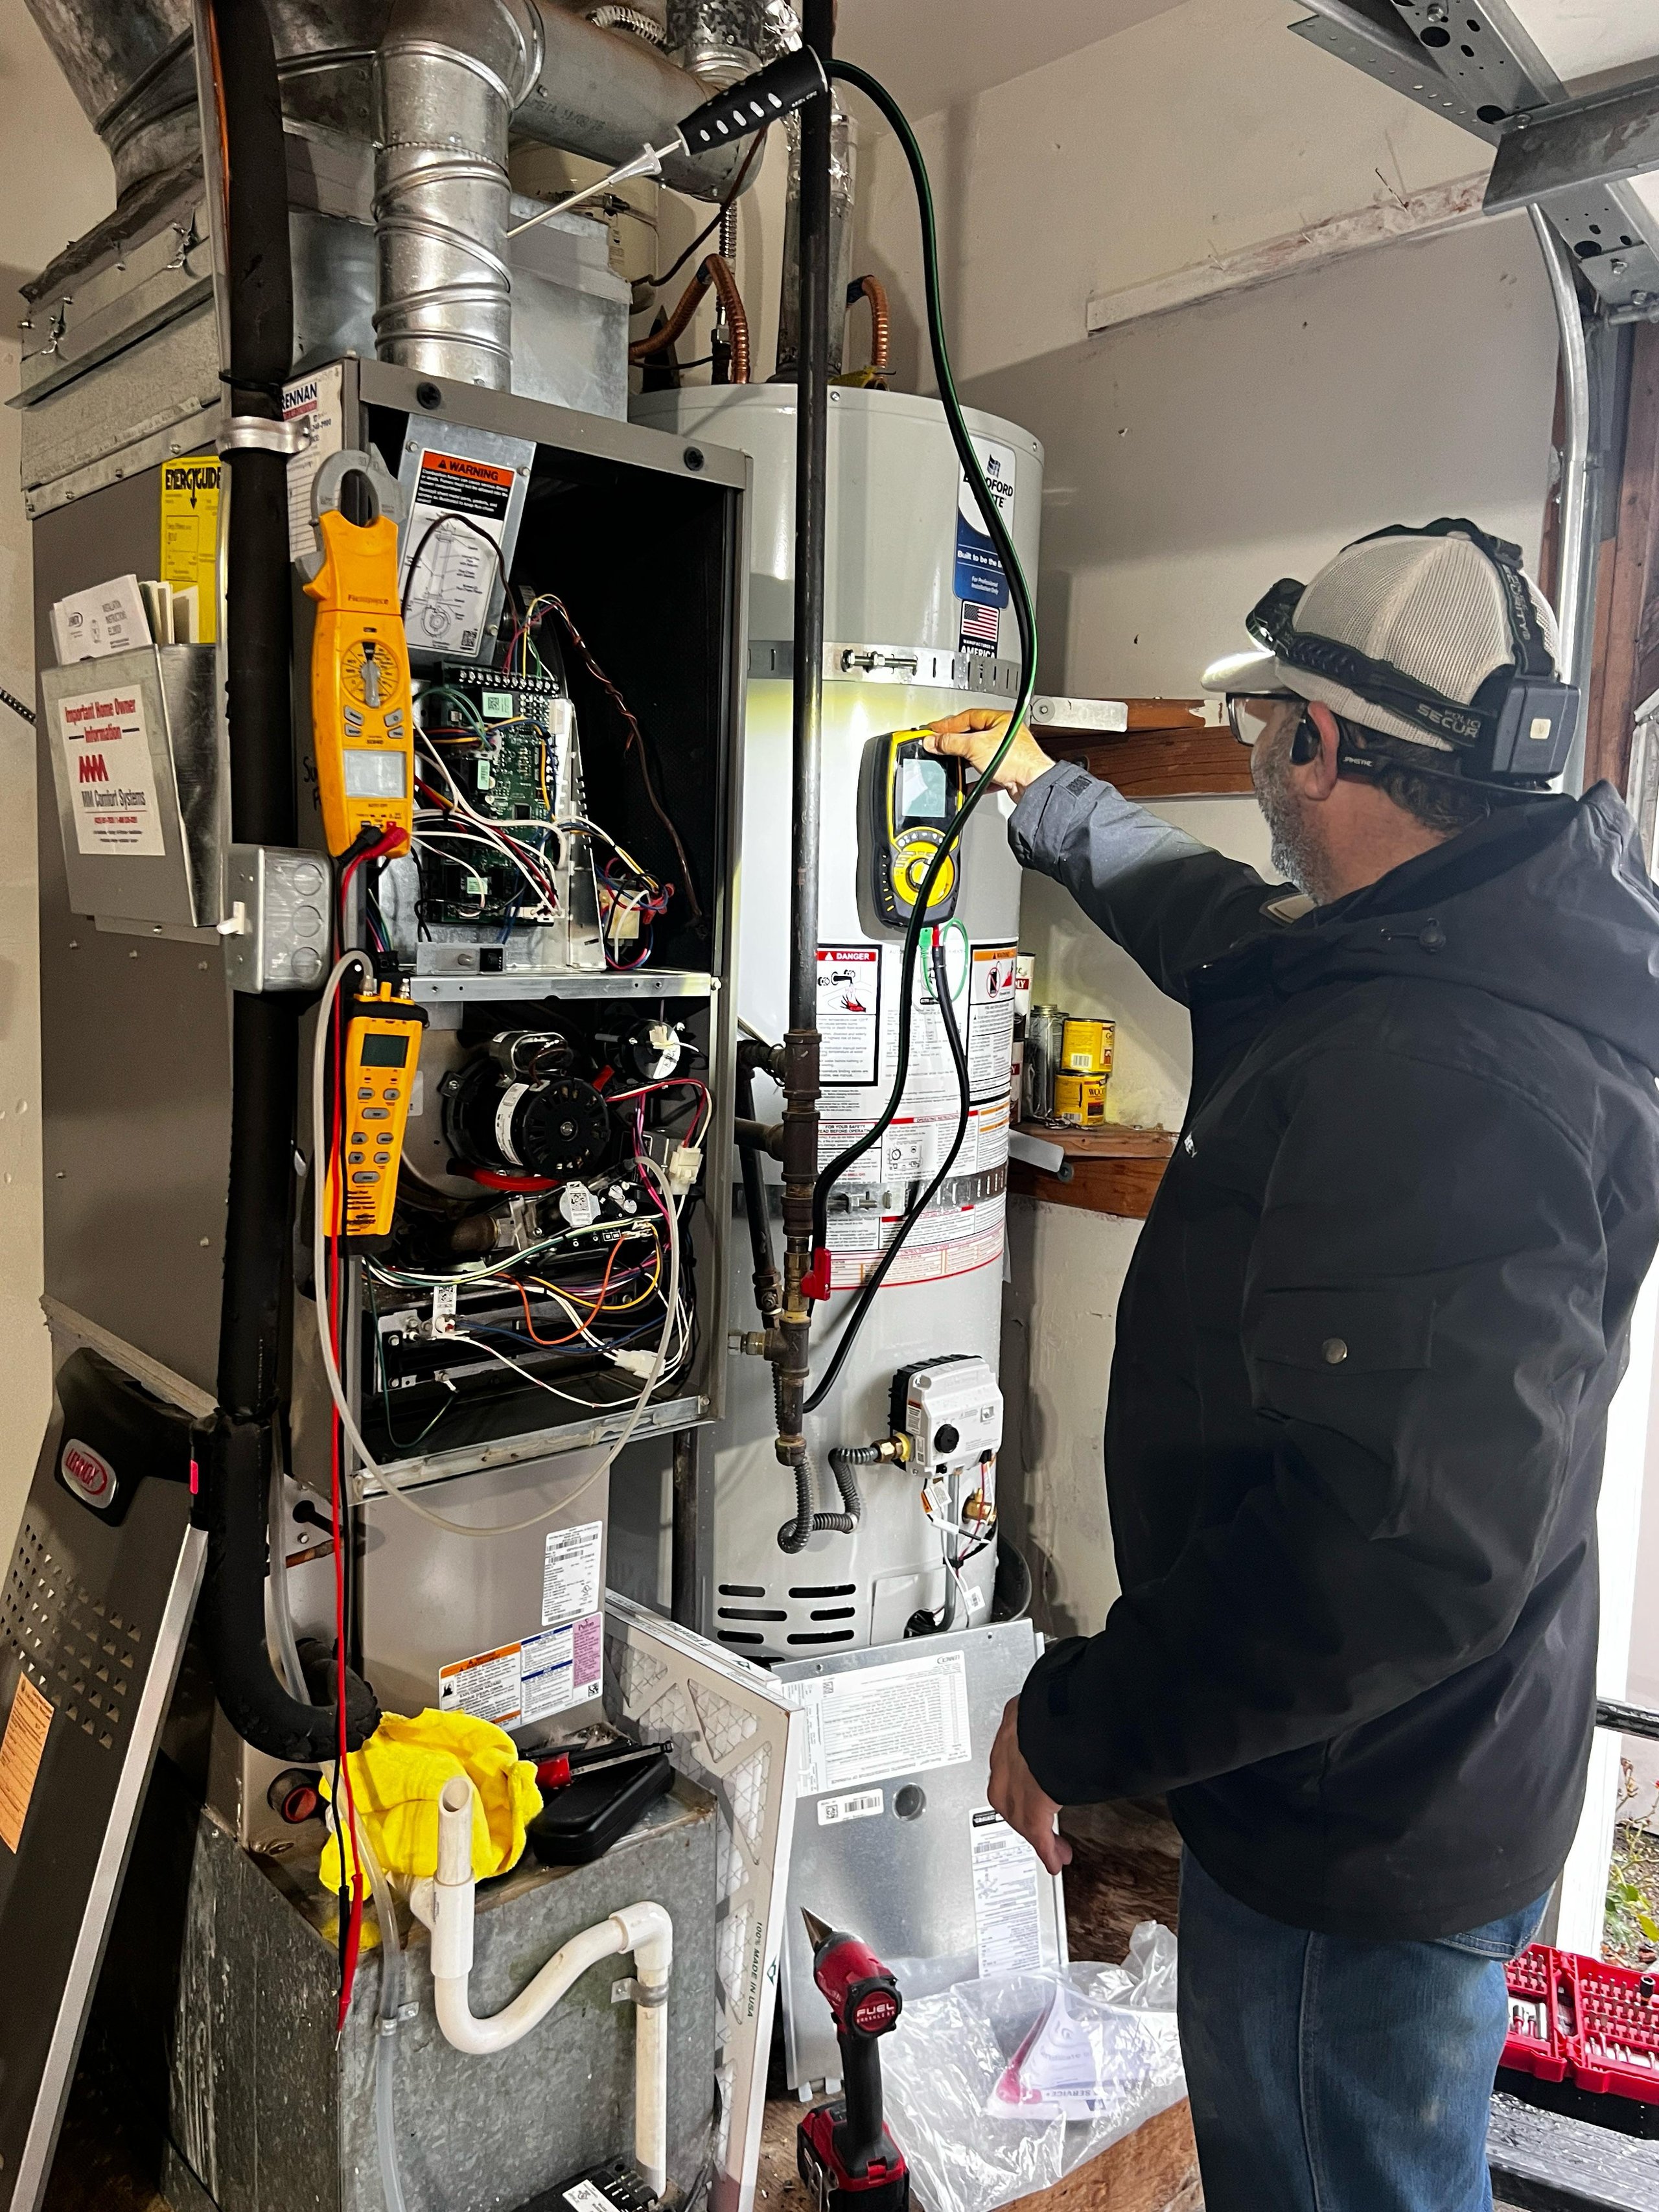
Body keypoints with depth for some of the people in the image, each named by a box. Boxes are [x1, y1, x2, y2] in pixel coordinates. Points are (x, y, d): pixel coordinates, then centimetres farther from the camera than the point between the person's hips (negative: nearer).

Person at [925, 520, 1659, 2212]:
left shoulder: (1442, 1077, -34)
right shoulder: (1461, 967, 0)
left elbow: (1406, 1543, -37)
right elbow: (1231, 930, 21)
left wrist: (1080, 1725, -23)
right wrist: (1038, 792, 34)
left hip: (1363, 1834, -9)